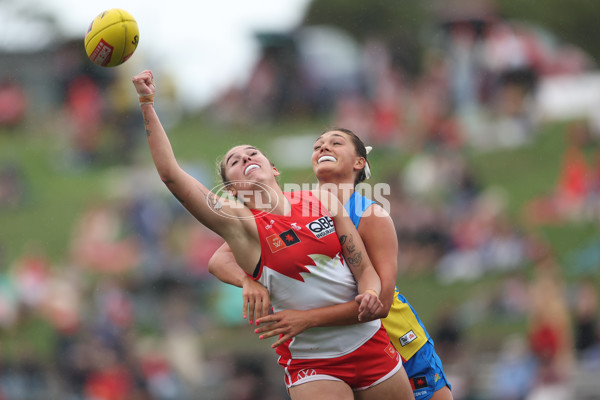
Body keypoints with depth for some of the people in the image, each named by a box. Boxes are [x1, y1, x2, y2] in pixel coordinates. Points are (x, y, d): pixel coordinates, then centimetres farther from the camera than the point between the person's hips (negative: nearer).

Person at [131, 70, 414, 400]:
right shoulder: (239, 223, -5)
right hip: (313, 366, -4)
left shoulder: (322, 201, 5)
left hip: (369, 342, 4)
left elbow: (365, 268, 5)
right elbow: (171, 175, -15)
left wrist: (370, 296, -18)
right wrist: (147, 105, -16)